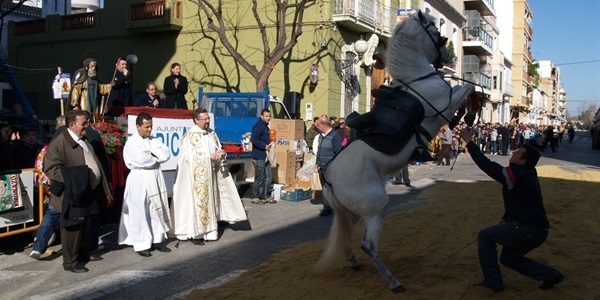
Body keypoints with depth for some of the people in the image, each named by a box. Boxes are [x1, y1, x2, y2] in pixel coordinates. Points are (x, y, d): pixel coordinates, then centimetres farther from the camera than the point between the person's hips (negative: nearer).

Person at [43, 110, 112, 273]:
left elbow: (95, 165, 18)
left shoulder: (83, 141, 14)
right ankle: (70, 261, 9)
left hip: (88, 193, 9)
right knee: (73, 228, -2)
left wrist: (105, 189, 16)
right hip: (72, 194, -9)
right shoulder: (59, 143, -15)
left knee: (85, 225, 19)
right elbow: (50, 168, -20)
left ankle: (83, 253, 33)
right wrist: (73, 179, -26)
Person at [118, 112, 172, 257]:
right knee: (140, 213, -1)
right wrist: (157, 157, -6)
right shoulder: (131, 142, -9)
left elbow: (166, 154, -1)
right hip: (140, 180, -6)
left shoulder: (154, 140, 11)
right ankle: (141, 245, 6)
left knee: (157, 210, 10)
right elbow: (141, 160, -21)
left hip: (156, 179, 6)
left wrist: (151, 153, -14)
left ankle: (157, 240, 20)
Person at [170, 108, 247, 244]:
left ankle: (208, 230, 19)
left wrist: (220, 154, -9)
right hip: (197, 175, -7)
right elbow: (193, 156, -18)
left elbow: (218, 149, 14)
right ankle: (195, 233, 3)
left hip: (211, 174, 7)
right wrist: (212, 156, -18)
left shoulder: (211, 133, 10)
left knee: (210, 200, 10)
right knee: (198, 201, -5)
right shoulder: (191, 135, -12)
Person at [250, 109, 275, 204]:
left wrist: (270, 143, 8)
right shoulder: (258, 126, -15)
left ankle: (265, 197, 21)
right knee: (259, 178, -2)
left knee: (268, 177, 13)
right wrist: (265, 146, -21)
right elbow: (253, 139, -26)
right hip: (258, 156, -10)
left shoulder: (265, 126, 16)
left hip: (265, 156, 10)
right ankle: (255, 197, 9)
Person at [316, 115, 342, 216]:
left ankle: (327, 207, 5)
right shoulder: (321, 136, 10)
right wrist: (318, 162, 13)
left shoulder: (335, 136, -16)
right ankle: (327, 206, 25)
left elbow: (338, 153, -15)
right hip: (321, 168, 8)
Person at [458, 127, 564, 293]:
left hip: (528, 230, -10)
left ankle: (493, 282, 5)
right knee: (508, 258, 23)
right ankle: (551, 275, 21)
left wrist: (469, 142, -15)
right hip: (536, 229, 10)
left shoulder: (518, 174, -18)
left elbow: (487, 165, -20)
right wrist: (506, 218, 15)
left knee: (484, 236, 0)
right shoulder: (526, 175, 12)